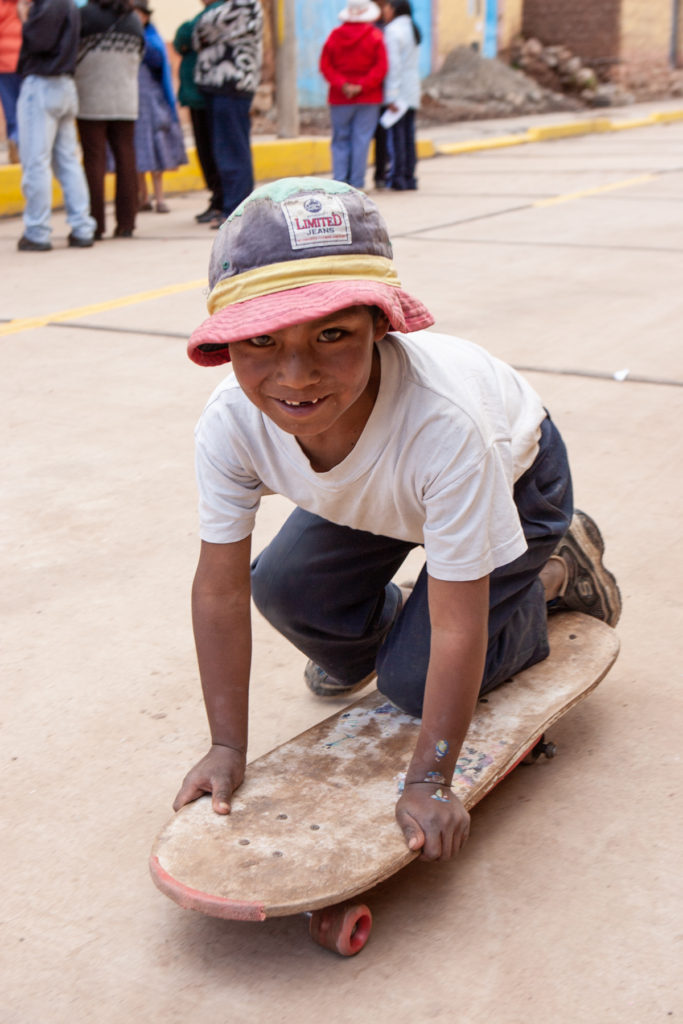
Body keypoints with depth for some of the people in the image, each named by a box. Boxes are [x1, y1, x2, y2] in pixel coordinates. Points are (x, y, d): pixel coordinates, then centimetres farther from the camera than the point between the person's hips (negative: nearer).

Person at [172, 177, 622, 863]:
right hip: (372, 498, 5)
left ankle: (555, 574, 14)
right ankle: (362, 645, 25)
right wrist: (227, 747, -18)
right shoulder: (230, 422, -33)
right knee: (283, 586, -11)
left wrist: (429, 781, -32)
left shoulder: (444, 422, -47)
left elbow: (457, 629, -39)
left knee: (413, 681, -10)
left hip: (512, 479, -4)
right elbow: (220, 587, -22)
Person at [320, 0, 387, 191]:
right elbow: (381, 67, -11)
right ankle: (357, 182, 0)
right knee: (361, 140, 1)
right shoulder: (375, 36, -3)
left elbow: (325, 65, -3)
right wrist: (363, 86, -13)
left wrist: (342, 85, -10)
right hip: (368, 98, -1)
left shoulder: (335, 35, 2)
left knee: (340, 140, 8)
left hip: (339, 98, 2)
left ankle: (339, 181, 2)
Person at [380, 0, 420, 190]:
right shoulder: (412, 29, 16)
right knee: (409, 136, 9)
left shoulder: (392, 31, -11)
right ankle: (409, 177, 11)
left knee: (396, 135, -6)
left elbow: (393, 64, -17)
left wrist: (391, 97, -18)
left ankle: (398, 177, -5)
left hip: (397, 92, -8)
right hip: (412, 91, 8)